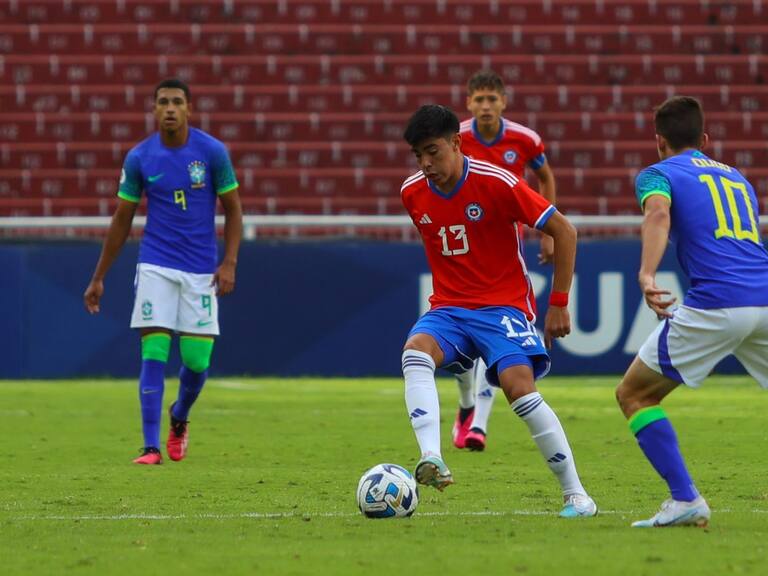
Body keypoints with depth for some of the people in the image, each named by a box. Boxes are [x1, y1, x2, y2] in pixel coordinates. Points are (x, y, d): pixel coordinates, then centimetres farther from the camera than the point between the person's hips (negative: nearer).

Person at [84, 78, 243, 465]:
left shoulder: (212, 152, -4)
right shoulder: (139, 158, -1)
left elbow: (233, 209, 4)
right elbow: (121, 220, 8)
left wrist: (229, 263, -8)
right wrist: (98, 278, 9)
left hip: (201, 271, 0)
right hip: (155, 268, 0)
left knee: (197, 361, -1)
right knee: (153, 355, -11)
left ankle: (179, 418, 30)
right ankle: (151, 446, -9)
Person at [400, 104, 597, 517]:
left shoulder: (497, 183, -14)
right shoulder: (412, 193, 2)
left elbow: (563, 232, -7)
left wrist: (559, 304, -7)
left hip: (503, 305, -4)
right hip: (448, 308, 4)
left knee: (518, 385, -25)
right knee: (415, 352, -29)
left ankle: (575, 494, -11)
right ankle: (432, 461, -44)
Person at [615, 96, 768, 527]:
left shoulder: (659, 173, 12)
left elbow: (659, 212, -11)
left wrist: (647, 275, -25)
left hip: (717, 305, -5)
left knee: (634, 394, 9)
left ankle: (685, 499, -4)